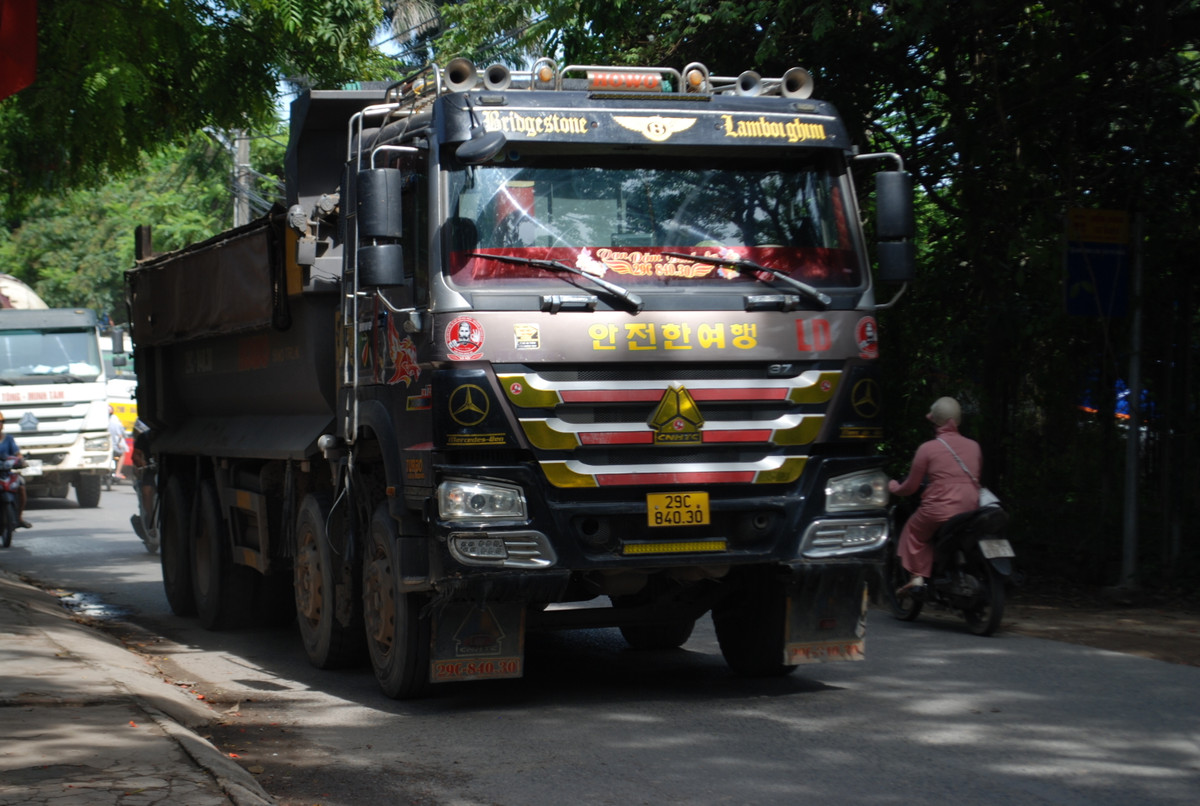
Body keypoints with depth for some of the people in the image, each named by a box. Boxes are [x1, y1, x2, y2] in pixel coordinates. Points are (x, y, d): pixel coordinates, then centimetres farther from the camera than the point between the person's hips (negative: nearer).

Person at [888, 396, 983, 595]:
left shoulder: (927, 448, -4)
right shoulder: (974, 446, 8)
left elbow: (910, 487, 2)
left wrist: (893, 487, 23)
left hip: (940, 510, -5)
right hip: (971, 512, 5)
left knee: (912, 530, 19)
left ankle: (917, 577, 5)